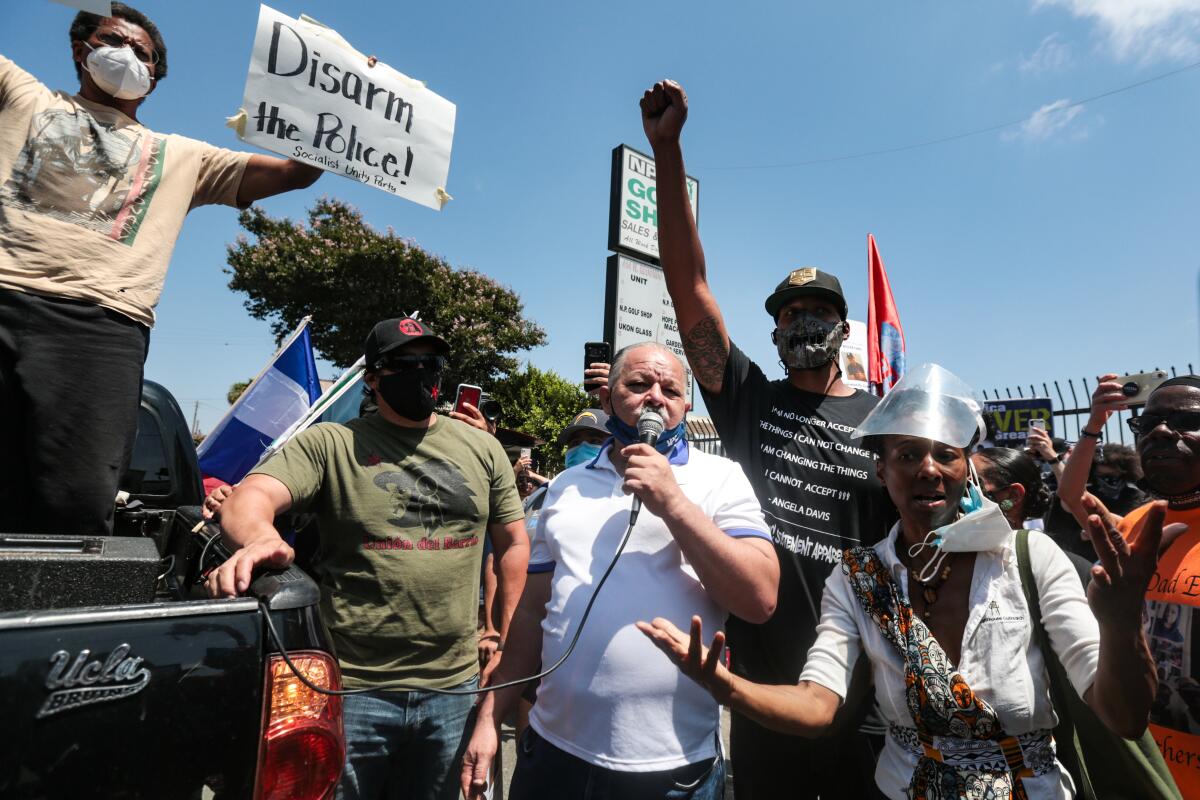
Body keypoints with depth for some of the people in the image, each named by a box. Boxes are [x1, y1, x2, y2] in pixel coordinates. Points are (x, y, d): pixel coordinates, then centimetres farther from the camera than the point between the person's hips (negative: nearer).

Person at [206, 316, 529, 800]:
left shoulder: (482, 448, 5)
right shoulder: (331, 444, -4)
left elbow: (513, 542, 10)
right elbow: (250, 497, -17)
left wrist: (507, 637, 7)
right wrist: (260, 538, -40)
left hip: (454, 688, 3)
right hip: (352, 689, -3)